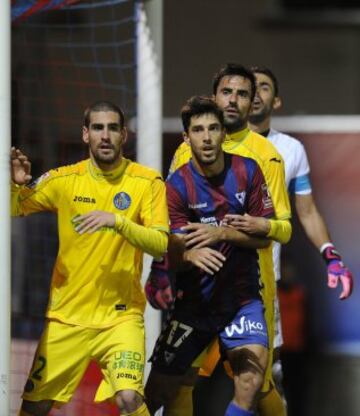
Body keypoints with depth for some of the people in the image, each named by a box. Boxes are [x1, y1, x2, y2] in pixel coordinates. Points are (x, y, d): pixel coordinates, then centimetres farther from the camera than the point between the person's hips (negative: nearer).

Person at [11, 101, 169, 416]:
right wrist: (16, 185, -16)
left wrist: (118, 221, -26)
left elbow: (162, 245, -12)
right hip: (66, 316, 2)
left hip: (121, 316, -2)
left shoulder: (147, 182, -5)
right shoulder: (65, 180, 1)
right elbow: (12, 211, 5)